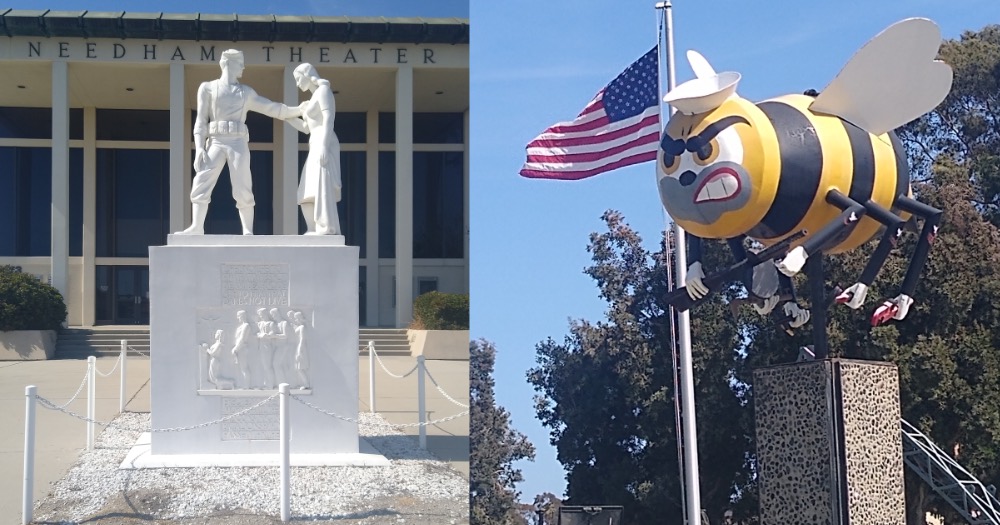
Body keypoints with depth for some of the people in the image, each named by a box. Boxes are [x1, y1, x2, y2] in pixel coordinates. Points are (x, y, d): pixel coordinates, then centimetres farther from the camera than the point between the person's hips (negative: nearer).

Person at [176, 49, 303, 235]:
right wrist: (199, 147, -6)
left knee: (242, 190, -7)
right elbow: (201, 121, 5)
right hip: (216, 143, -1)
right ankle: (196, 227, -17)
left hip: (238, 143, 1)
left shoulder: (247, 92, 18)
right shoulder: (208, 88, 11)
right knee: (201, 183, -15)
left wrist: (301, 110, 16)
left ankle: (248, 232, -7)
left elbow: (273, 108, 22)